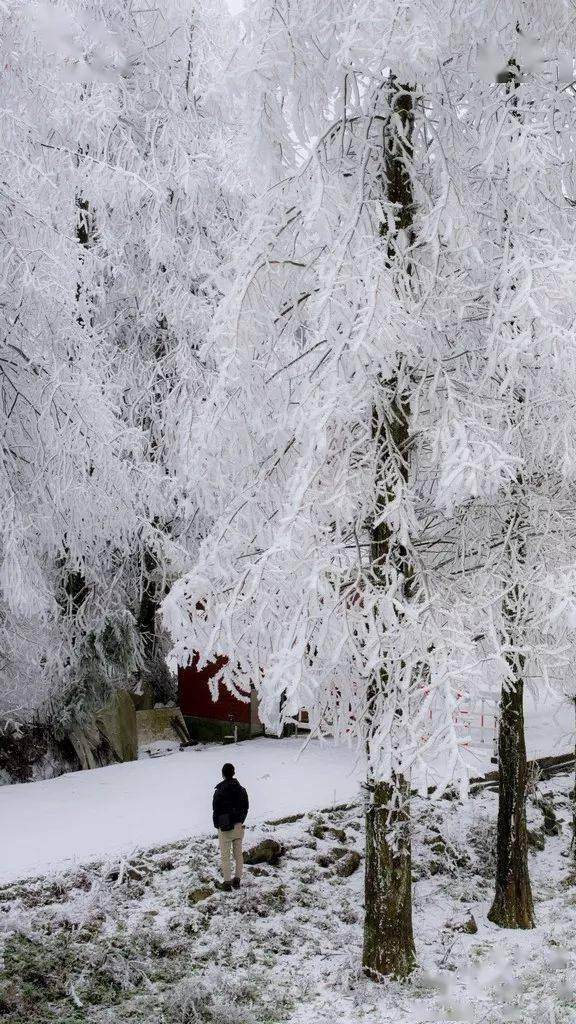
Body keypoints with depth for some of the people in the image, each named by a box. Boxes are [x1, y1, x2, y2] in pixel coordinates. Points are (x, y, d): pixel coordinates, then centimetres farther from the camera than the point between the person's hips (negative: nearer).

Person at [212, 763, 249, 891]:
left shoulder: (219, 792, -15)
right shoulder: (241, 790, -1)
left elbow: (215, 810, -9)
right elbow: (246, 808, 7)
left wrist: (217, 825, 5)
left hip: (224, 827, -4)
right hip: (238, 826, 4)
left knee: (225, 855, 4)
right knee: (238, 854, 13)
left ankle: (227, 882, 4)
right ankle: (237, 880, 17)